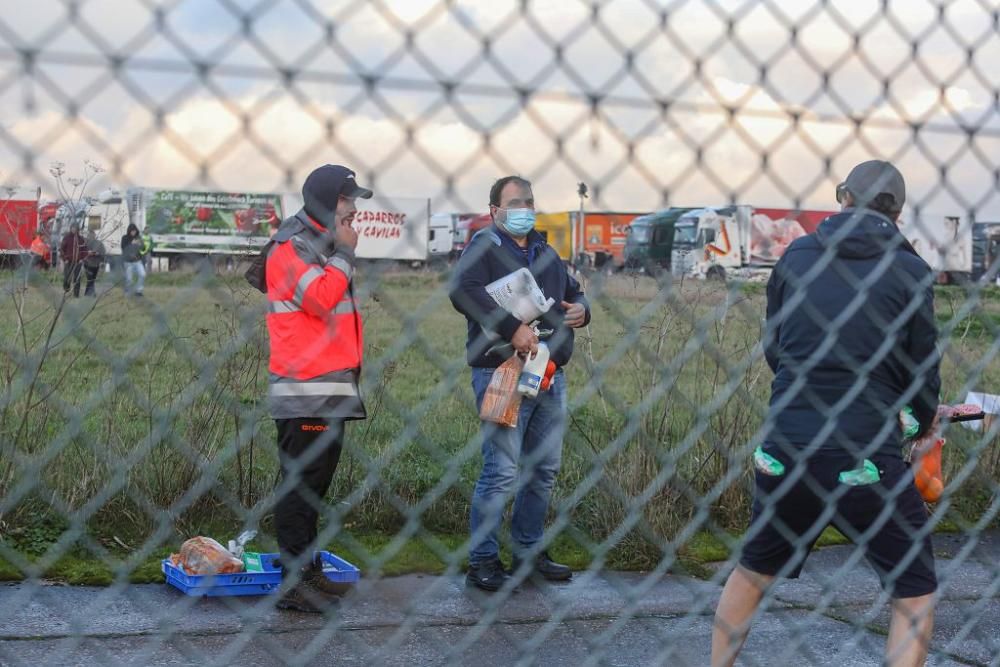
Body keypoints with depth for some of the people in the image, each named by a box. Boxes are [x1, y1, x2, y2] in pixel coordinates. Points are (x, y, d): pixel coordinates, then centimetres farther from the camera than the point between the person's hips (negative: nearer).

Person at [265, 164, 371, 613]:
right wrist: (344, 253, -10)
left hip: (332, 386, 10)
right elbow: (320, 298, -21)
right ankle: (295, 582, -5)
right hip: (306, 389, -10)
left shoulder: (327, 245, 22)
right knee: (301, 482, -8)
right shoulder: (292, 245, -9)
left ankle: (308, 571, 20)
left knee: (315, 482, 13)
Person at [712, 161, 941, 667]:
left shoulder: (796, 255, 5)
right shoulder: (909, 270, -2)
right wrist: (926, 419, 24)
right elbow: (923, 365, 3)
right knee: (915, 591, 11)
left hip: (783, 448, 4)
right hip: (867, 455, -3)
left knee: (753, 569, 24)